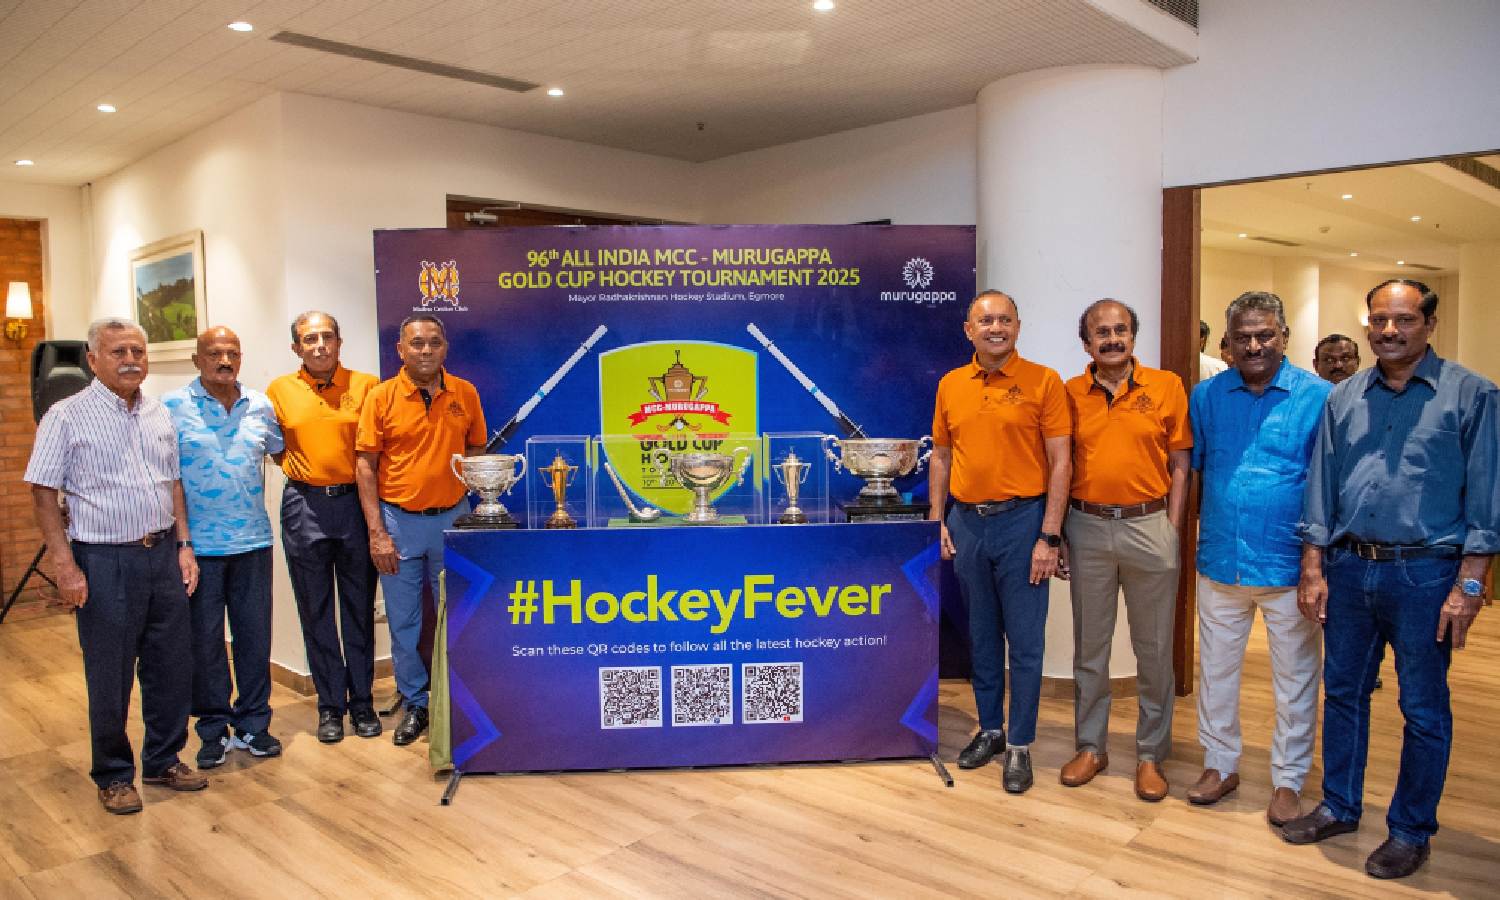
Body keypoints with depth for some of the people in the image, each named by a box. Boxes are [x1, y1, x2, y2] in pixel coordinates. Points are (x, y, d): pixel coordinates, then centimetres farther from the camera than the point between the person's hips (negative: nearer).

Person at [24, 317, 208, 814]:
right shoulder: (67, 416, -6)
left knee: (171, 666, 11)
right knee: (110, 676, 6)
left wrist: (183, 545, 8)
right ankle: (114, 775, 23)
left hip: (163, 555, 5)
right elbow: (44, 493, -8)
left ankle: (165, 759, 28)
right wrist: (66, 566, -13)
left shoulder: (160, 415, 9)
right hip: (105, 562, -5)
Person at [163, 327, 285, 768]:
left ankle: (253, 723, 22)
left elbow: (281, 450, 22)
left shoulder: (260, 405, 7)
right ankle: (214, 729, 21)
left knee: (255, 636, 9)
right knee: (204, 640, 7)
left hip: (253, 541, 3)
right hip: (199, 545, -3)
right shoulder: (173, 406, -3)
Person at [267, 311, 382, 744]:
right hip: (304, 507, 1)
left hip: (355, 502, -1)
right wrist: (295, 464, 2)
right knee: (316, 610, 8)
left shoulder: (366, 385, 0)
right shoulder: (279, 390, 5)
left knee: (360, 608, 7)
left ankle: (362, 701, 20)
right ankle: (330, 704, 19)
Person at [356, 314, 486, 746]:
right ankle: (415, 705, 25)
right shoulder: (381, 397, -4)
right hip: (399, 521, -1)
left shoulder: (465, 394, 1)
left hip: (452, 518, 1)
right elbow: (365, 467, -3)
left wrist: (477, 510, -3)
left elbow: (477, 452, 11)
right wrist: (377, 533, -9)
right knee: (403, 622, 8)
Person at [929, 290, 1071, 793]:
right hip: (966, 523, 4)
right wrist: (936, 521, 5)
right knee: (981, 635, 15)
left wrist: (1049, 537, -12)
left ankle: (1020, 746, 16)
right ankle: (990, 729, 30)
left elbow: (1060, 462, -8)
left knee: (1025, 640, 3)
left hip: (1021, 521, -4)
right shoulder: (950, 386, 7)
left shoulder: (1043, 382, -6)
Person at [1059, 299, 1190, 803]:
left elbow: (1179, 466, 2)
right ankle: (1091, 747, 26)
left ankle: (1150, 754, 23)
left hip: (1149, 525, -1)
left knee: (1154, 648, 8)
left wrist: (1171, 531, -4)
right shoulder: (1071, 393, 2)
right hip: (1087, 528, 1)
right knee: (1089, 645, 12)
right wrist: (1057, 532, 0)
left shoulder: (1167, 387, -1)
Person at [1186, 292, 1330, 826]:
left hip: (1288, 563, -3)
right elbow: (1190, 471, 9)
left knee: (1295, 677, 10)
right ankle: (1220, 765, 31)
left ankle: (1288, 780, 27)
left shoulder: (1318, 397, -5)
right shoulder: (1207, 396, 3)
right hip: (1220, 561, 3)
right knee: (1216, 669, 14)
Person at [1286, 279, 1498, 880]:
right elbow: (1321, 488, 8)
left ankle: (1411, 830, 24)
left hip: (1425, 573, -4)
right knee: (1343, 694, 14)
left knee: (1424, 710, 8)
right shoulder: (1343, 398, 7)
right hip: (1349, 567, 4)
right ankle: (1339, 807, 30)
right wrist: (1313, 570, 3)